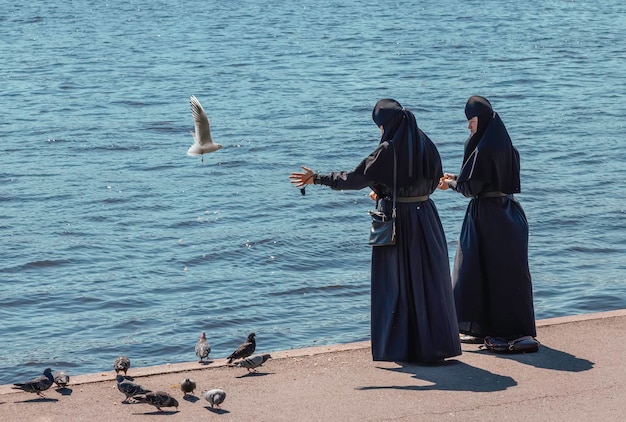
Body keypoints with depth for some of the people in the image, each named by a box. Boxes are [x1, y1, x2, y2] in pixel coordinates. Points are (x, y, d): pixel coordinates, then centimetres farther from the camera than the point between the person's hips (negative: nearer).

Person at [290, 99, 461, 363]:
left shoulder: (389, 150, -14)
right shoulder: (424, 143, 3)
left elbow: (355, 178, -15)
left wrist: (317, 179, -5)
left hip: (398, 221, -5)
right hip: (425, 218, 5)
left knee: (397, 283, 4)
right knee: (429, 279, 11)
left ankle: (400, 346, 8)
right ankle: (435, 343, 15)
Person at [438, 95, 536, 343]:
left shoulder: (484, 149, -18)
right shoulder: (503, 144, 8)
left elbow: (471, 187, -17)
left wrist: (451, 183, 2)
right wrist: (457, 179, 16)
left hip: (486, 215, -9)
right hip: (507, 213, 9)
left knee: (479, 270, -1)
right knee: (508, 271, 13)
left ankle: (482, 328, 1)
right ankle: (514, 326, 19)